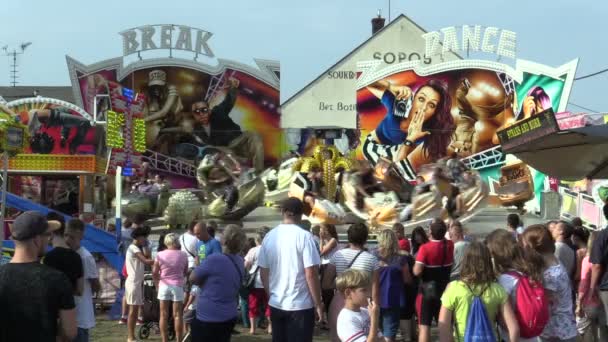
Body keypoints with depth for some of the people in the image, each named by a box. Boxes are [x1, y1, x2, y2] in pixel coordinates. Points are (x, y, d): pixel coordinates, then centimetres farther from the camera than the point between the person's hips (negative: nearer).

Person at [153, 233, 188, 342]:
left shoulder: (160, 255, -3)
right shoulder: (183, 255, -3)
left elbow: (154, 272, -1)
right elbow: (186, 272, 7)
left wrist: (157, 283, 14)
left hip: (164, 285, 1)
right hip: (178, 286, -1)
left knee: (164, 315, 8)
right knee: (177, 315, 4)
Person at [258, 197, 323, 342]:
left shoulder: (270, 236, 3)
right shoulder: (304, 236, -12)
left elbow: (263, 272, 8)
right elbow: (311, 274, -15)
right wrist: (318, 303, -6)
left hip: (276, 304, 5)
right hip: (300, 305, -5)